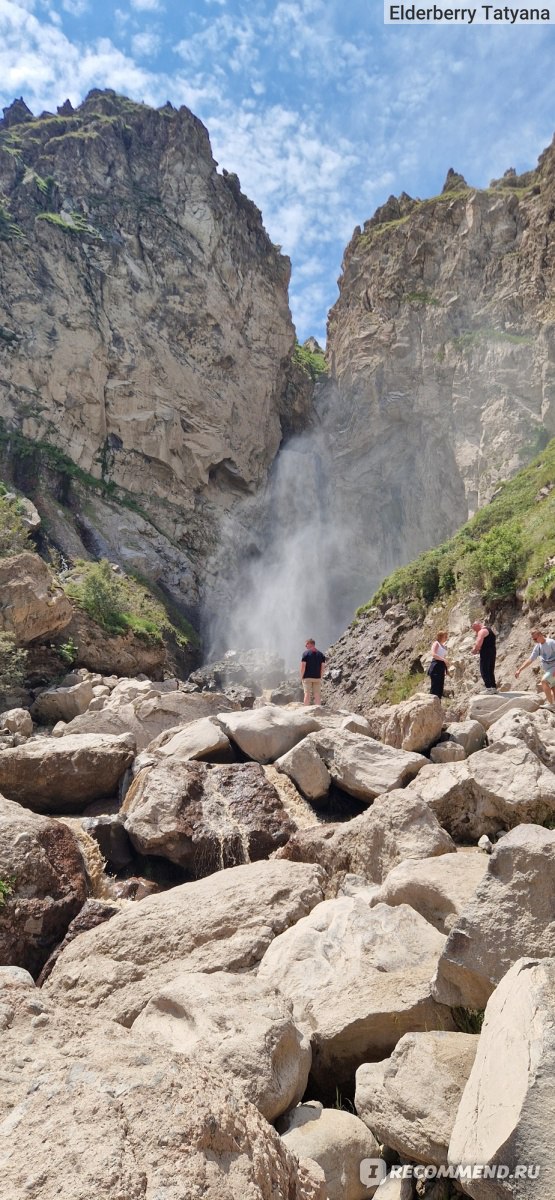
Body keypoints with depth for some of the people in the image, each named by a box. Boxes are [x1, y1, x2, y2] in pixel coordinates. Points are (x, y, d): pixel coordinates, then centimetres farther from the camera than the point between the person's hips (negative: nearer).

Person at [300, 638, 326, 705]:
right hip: (317, 678, 3)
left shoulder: (306, 653, -6)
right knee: (317, 695, 6)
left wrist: (302, 676, 1)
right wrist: (320, 677, 13)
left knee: (307, 694, -1)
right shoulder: (321, 654, 6)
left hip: (307, 677, -3)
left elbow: (303, 666, -8)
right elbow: (322, 667, 5)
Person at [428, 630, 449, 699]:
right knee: (435, 687, -12)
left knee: (440, 688, 6)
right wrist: (443, 659, -23)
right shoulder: (436, 643, -2)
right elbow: (433, 654, -17)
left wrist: (447, 669, 15)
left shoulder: (443, 646, 22)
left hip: (442, 666, 9)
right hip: (436, 666, -9)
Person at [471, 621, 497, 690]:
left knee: (484, 671, -6)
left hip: (485, 653, -9)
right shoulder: (491, 629, 19)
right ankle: (493, 687, 16)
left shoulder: (482, 631, -12)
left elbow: (478, 644, -25)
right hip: (493, 652, 9)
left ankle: (489, 687, -12)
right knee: (490, 671, 15)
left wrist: (474, 650, -6)